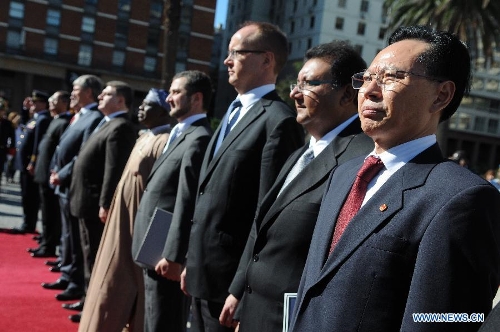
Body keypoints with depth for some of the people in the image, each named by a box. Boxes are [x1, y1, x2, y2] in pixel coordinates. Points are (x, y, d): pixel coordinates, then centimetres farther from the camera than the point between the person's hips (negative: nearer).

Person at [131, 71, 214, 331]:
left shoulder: (198, 139, -16)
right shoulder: (181, 134, 17)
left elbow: (187, 204, -22)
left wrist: (172, 256, -23)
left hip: (166, 256, -10)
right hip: (155, 253, 10)